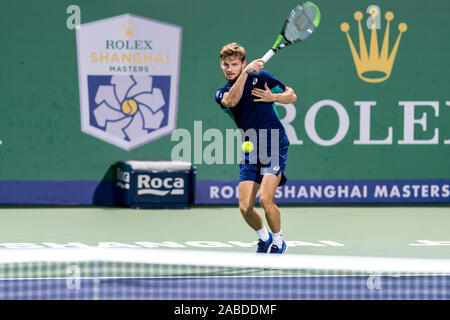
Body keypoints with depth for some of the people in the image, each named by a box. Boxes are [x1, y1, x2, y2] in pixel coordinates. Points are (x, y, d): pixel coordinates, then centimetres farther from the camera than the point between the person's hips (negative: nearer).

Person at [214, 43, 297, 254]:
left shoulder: (260, 77, 4)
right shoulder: (222, 93, 9)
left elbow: (292, 96, 11)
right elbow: (232, 101, -16)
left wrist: (273, 97, -10)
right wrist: (246, 73, -25)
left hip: (275, 148, -4)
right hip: (249, 153, 4)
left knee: (265, 199, -21)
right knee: (245, 207, -6)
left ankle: (278, 243, 2)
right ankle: (264, 238, 25)